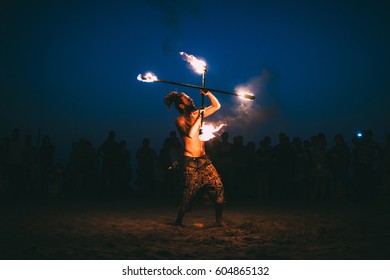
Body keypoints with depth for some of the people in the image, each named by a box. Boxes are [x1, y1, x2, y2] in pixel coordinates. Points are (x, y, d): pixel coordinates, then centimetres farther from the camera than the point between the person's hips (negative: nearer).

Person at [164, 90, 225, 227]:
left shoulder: (197, 114, 11)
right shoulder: (180, 120, -7)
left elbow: (216, 106, 18)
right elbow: (190, 134, -26)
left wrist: (207, 93, 4)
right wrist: (200, 117, -18)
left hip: (204, 160, 6)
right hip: (190, 161, -6)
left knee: (217, 187, -3)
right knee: (188, 193, -5)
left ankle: (219, 221, 5)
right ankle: (178, 222, 11)